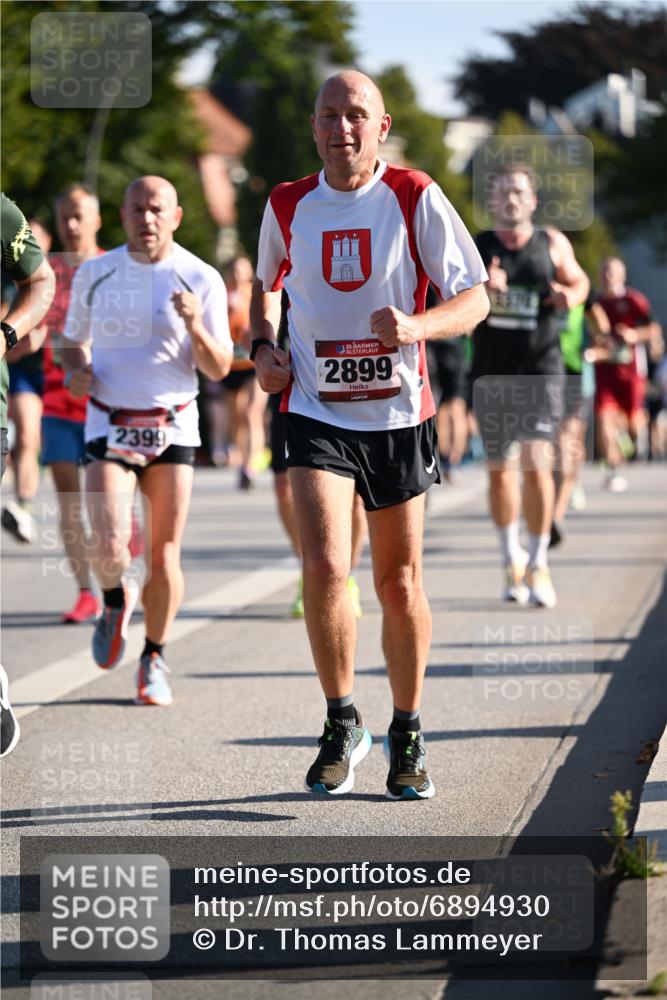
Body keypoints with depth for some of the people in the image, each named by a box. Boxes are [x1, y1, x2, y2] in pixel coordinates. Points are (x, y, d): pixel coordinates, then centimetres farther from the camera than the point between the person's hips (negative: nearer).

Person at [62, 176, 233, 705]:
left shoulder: (201, 279, -3)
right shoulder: (94, 274, 3)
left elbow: (220, 369, -2)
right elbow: (75, 340, 18)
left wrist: (197, 327, -21)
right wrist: (76, 371, -5)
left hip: (173, 426, 0)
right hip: (109, 426, 0)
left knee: (164, 556, -1)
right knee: (110, 549, -16)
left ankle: (154, 658, 20)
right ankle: (116, 601, 19)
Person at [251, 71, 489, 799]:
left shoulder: (414, 198, -5)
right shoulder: (286, 206, 2)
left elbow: (474, 300, -4)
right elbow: (265, 284, 23)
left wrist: (415, 325, -24)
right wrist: (263, 347, 4)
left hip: (398, 415, 0)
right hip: (316, 414, 0)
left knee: (399, 584, 8)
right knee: (324, 568, -18)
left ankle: (407, 737, 27)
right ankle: (341, 725, 1)